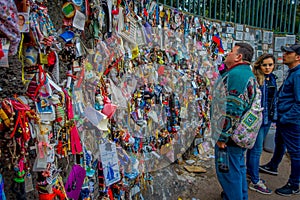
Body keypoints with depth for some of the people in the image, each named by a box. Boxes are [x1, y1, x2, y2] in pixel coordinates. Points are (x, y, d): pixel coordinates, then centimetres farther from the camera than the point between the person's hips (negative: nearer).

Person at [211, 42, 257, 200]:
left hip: (229, 136, -11)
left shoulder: (235, 75, -23)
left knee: (227, 172, 3)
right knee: (238, 169, 24)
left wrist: (222, 136, -21)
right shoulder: (248, 74, 13)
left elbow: (232, 111, -28)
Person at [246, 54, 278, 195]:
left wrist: (274, 115, 17)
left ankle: (250, 171, 35)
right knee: (257, 149, -1)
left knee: (254, 147, 19)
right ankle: (255, 182, 11)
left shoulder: (272, 78, 10)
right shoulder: (255, 79, -16)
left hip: (268, 118, 8)